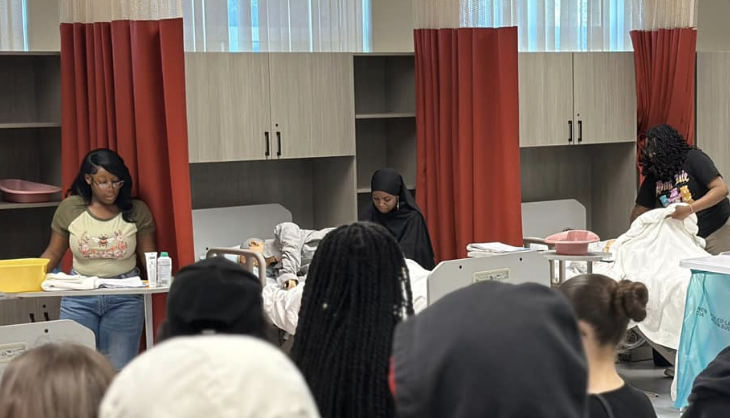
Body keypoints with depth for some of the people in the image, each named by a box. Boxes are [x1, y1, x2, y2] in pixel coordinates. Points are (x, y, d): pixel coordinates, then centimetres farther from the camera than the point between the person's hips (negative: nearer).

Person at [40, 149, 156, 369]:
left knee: (119, 369, 2)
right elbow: (53, 254, 7)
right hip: (79, 298, 1)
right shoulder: (69, 209, 0)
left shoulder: (137, 211, -2)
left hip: (124, 298, -1)